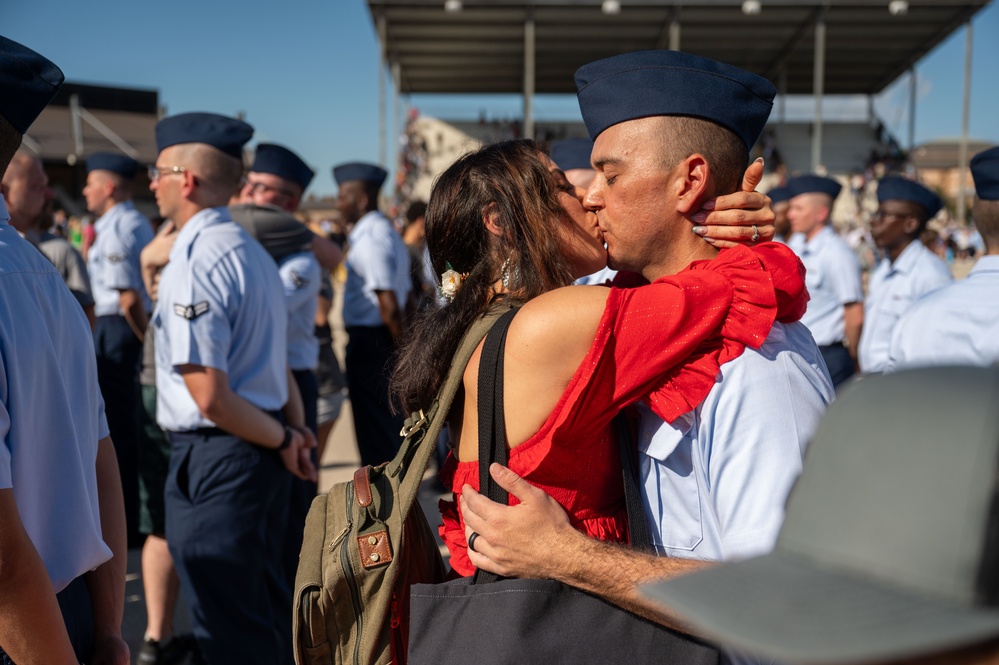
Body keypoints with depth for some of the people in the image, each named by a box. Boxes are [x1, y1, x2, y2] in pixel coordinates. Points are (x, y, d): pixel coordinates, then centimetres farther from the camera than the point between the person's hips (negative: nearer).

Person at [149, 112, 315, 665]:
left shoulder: (192, 262, -18)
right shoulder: (250, 250, 12)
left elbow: (209, 395, -22)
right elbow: (277, 366, 14)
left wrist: (283, 442, -10)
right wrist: (295, 433, 8)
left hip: (215, 458, -9)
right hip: (258, 454, 9)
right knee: (266, 612, 22)